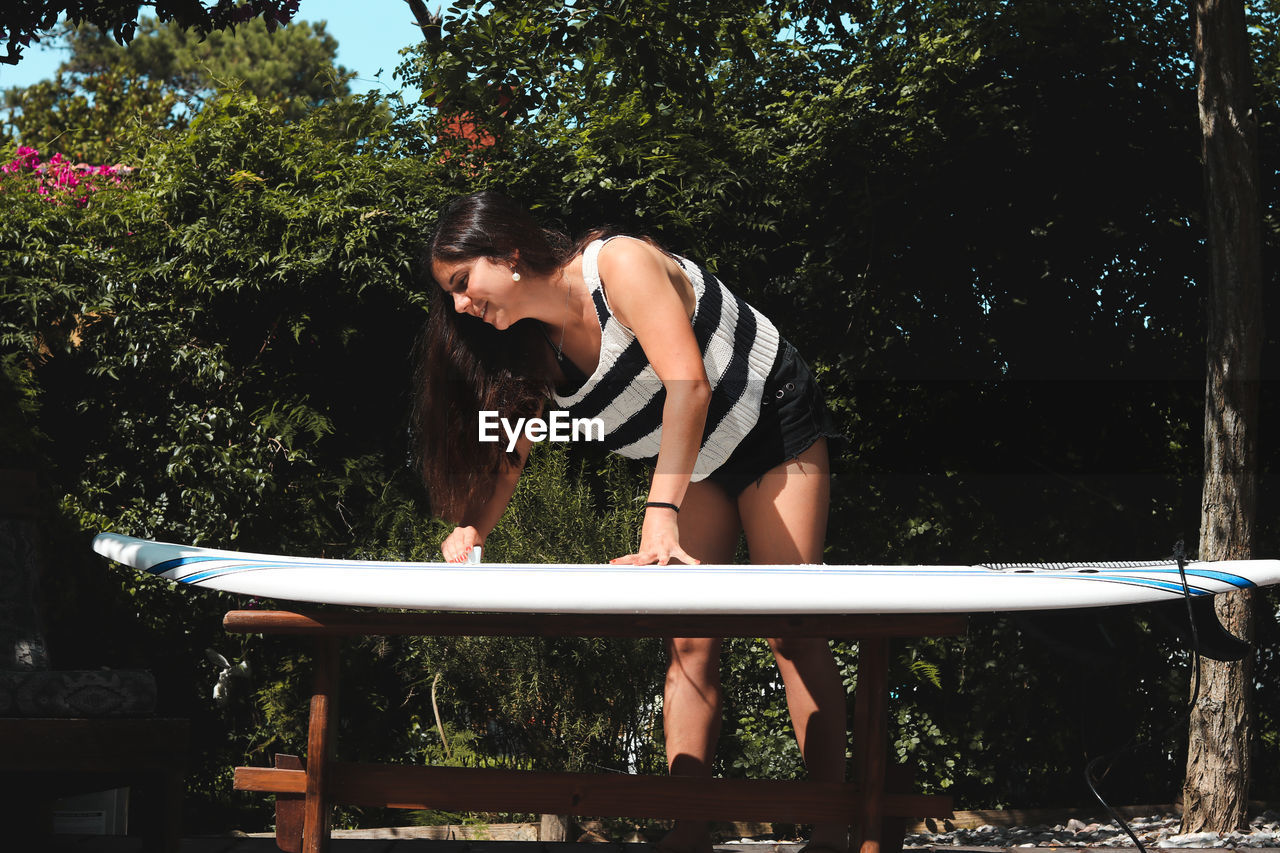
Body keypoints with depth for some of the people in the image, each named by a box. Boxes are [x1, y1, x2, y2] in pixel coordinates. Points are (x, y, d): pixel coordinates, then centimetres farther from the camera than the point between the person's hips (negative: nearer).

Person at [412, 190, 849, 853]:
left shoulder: (621, 264, -29)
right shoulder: (535, 348, -7)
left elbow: (688, 383, -39)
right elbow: (509, 452, -2)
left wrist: (661, 512, -47)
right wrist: (472, 528, -22)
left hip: (773, 430, -7)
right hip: (694, 466, 7)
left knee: (790, 633, -13)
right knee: (690, 640, -4)